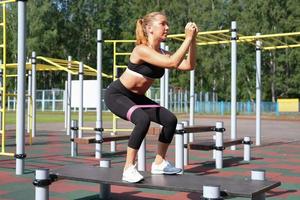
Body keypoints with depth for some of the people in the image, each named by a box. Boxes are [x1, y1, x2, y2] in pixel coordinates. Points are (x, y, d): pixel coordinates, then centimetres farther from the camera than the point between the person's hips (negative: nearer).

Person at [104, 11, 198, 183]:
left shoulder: (162, 53, 0)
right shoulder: (142, 50, -25)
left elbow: (189, 65, -9)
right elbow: (172, 62, -36)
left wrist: (193, 40, -14)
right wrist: (188, 38, -32)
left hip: (136, 97, 8)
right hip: (116, 94, -8)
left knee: (170, 120, -2)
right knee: (143, 120, -33)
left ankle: (159, 163, 12)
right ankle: (129, 169, -20)